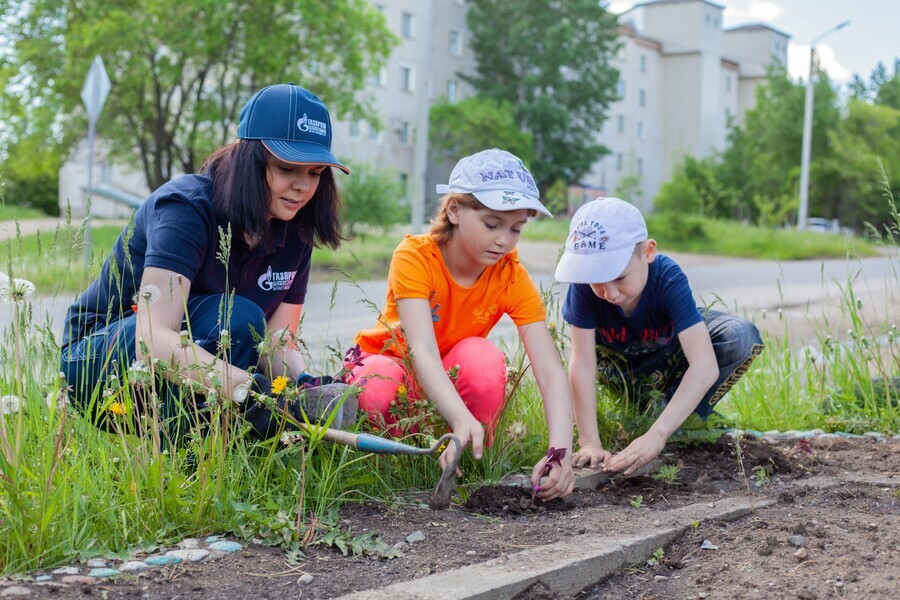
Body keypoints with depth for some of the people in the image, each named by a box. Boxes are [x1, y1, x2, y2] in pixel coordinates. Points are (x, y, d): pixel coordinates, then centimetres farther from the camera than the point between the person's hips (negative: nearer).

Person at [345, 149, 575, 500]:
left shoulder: (512, 277, -18)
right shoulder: (415, 256, -27)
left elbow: (550, 370, -27)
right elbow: (422, 349, -41)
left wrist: (560, 448, -45)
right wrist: (462, 420, -59)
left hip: (455, 380, 2)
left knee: (483, 356, -33)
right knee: (379, 389, -38)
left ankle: (474, 460, -11)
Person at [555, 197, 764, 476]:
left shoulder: (669, 279, -36)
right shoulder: (585, 285, -32)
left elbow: (705, 366, -45)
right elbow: (582, 363, -33)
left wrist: (656, 435, -54)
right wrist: (589, 443, -40)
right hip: (622, 369, 4)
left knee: (743, 338, -27)